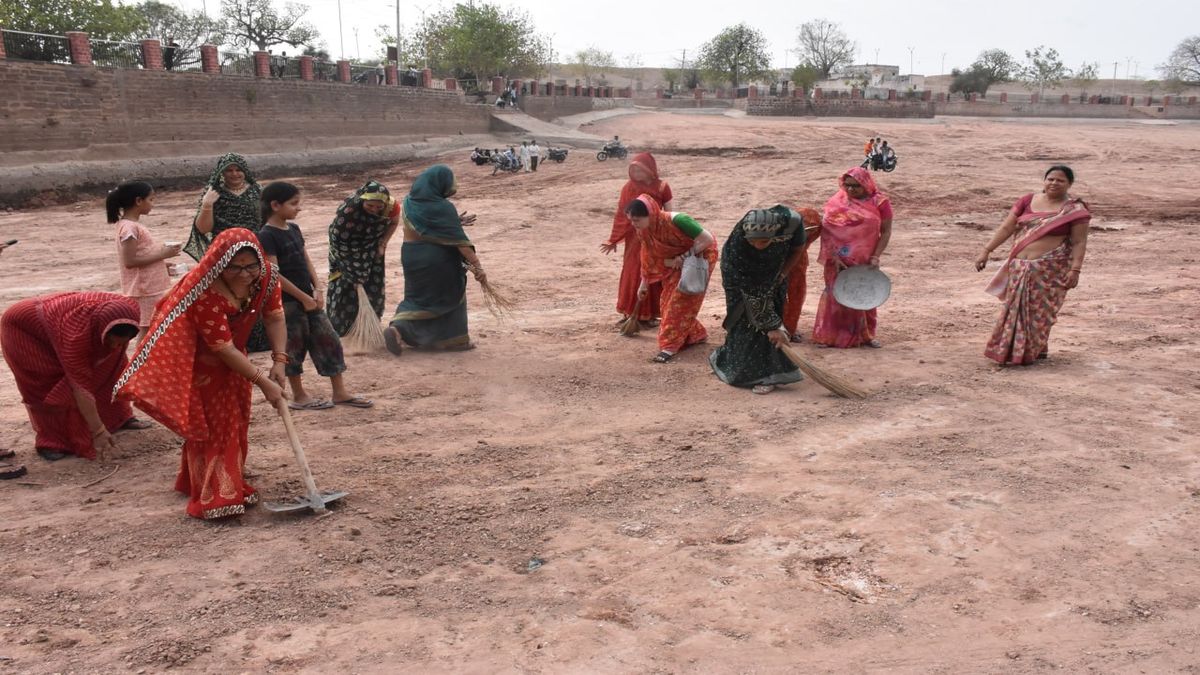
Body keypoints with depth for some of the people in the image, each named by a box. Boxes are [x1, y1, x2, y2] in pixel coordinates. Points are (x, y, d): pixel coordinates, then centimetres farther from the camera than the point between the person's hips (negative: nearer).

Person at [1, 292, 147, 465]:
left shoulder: (128, 310, -29)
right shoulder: (77, 333, -45)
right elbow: (81, 387, -40)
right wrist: (98, 432, -37)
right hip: (23, 327, -6)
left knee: (110, 367, -1)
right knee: (48, 383, -17)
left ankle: (120, 418, 16)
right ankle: (52, 440, 1)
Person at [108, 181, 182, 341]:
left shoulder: (134, 225, 13)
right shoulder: (129, 227, -18)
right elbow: (130, 261, -23)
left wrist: (161, 264, 11)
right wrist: (162, 254, -20)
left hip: (150, 288, 10)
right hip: (144, 290, -10)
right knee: (146, 329, -4)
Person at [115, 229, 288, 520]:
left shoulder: (265, 276, -22)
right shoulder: (205, 293, -39)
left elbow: (274, 317, -10)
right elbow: (224, 350, -34)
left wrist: (279, 361, -23)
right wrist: (263, 382, -32)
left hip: (231, 357, 7)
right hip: (198, 363, -6)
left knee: (235, 420, 13)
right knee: (208, 425, -6)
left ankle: (231, 484, 30)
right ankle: (214, 498, 2)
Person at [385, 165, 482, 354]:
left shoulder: (411, 202, 2)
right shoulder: (443, 208, -18)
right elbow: (458, 239, -22)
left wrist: (456, 221, 15)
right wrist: (477, 265, -21)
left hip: (411, 256, 6)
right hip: (438, 260, -6)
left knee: (418, 296, 20)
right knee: (451, 295, 14)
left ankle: (397, 329, -1)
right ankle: (455, 340, 19)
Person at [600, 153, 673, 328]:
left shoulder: (662, 187, -7)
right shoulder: (628, 188, -2)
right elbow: (621, 215, 3)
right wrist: (613, 240, 4)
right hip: (634, 239, 2)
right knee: (631, 274, 4)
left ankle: (649, 314, 14)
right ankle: (629, 313, 14)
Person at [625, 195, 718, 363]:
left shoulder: (676, 221, -36)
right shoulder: (644, 230, -14)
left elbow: (708, 239, -30)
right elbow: (650, 257, 2)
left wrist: (683, 257, -27)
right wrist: (644, 283, 8)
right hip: (678, 262, 7)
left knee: (681, 300, -9)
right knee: (670, 300, 8)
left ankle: (670, 346, -4)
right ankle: (696, 334, 26)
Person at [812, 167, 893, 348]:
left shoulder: (879, 202, -4)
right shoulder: (837, 202, -4)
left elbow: (886, 231, -2)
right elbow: (826, 230, -7)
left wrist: (876, 256, -10)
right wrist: (833, 257, -15)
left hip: (865, 260, 1)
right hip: (840, 260, -1)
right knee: (836, 295, 1)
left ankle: (865, 335, 24)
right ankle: (828, 336, 9)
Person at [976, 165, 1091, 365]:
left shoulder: (1075, 209, -5)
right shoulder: (1028, 201, 5)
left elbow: (1079, 242, -6)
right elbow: (1006, 228, 6)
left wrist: (1075, 269, -16)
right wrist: (986, 251, 1)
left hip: (1049, 271, -4)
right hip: (1020, 267, 4)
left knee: (1039, 310, 2)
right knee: (1015, 308, 10)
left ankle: (1031, 352, 14)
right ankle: (1010, 351, 23)